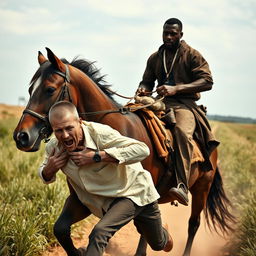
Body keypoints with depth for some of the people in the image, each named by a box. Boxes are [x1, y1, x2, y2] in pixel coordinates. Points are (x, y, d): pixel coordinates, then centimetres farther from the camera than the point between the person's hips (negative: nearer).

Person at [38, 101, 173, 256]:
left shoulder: (100, 133, -34)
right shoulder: (54, 147, -16)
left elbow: (142, 149, -42)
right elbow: (46, 178, 5)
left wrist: (96, 156, -43)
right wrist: (49, 169, -22)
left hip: (132, 190, -5)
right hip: (91, 195, 5)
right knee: (60, 228, -8)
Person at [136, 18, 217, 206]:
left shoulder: (192, 55, 4)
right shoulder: (155, 58, 18)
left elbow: (207, 81, -6)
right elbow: (147, 81, 27)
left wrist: (176, 88, -18)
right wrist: (143, 89, -1)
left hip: (185, 103, -5)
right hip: (161, 102, 5)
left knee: (182, 132, -37)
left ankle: (183, 186, -49)